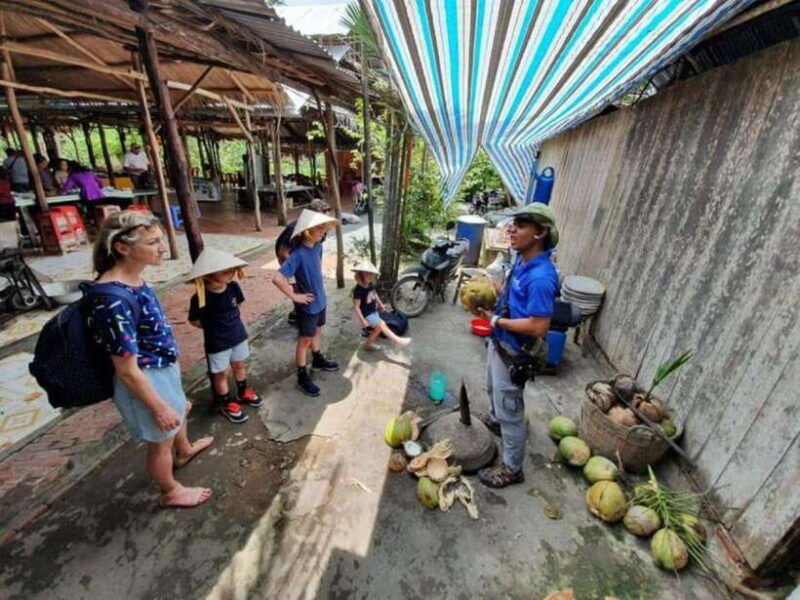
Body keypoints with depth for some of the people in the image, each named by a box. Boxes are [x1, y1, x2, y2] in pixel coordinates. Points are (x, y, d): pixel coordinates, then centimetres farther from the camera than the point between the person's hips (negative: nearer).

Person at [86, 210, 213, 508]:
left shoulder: (133, 281, -5)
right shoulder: (113, 299, -33)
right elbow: (127, 370, -26)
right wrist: (158, 409, -16)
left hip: (163, 370, 9)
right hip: (146, 381, -9)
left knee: (179, 413, 33)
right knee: (161, 441, 17)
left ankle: (185, 451, 63)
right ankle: (171, 492, 44)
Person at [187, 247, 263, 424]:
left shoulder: (233, 287, -12)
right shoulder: (200, 298, -25)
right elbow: (194, 321, -9)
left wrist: (232, 324, 3)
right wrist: (213, 327, -6)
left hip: (238, 336, 5)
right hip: (217, 343, -5)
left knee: (239, 366, 22)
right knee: (221, 373, 13)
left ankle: (243, 393, 46)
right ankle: (226, 404, 33)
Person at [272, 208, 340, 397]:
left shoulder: (317, 246, -3)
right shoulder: (298, 254, -28)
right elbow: (278, 278, -35)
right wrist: (294, 296, -24)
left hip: (320, 300, 7)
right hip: (308, 305, -7)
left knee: (317, 332, 26)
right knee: (305, 340, 7)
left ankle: (318, 360, 48)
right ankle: (302, 378, 22)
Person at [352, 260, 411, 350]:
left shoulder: (370, 285, -6)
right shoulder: (358, 290, -29)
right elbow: (356, 307, -25)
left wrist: (380, 304, 25)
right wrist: (362, 320, -24)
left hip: (374, 311, 8)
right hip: (366, 314, -8)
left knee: (378, 328, 15)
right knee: (382, 325, -8)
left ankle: (368, 344, 34)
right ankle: (398, 340, 2)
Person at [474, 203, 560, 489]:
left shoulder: (541, 277, -30)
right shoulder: (523, 260, 0)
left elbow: (538, 326, -30)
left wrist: (496, 320, -23)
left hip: (513, 352, -10)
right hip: (499, 342, 10)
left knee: (510, 411, 8)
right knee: (493, 387, 33)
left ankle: (512, 469, 28)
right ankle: (494, 420, 61)